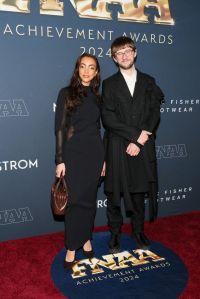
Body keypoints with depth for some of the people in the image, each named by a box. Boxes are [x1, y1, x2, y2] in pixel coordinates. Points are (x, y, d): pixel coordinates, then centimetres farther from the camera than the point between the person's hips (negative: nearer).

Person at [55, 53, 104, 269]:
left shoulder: (97, 96, 10)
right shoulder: (66, 93, -2)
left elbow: (99, 127, 13)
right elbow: (60, 128, -5)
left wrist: (103, 158, 11)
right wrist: (60, 160, -10)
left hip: (94, 153, 4)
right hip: (73, 153, -3)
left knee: (89, 198, 11)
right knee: (74, 200, -1)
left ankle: (85, 239, 28)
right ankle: (71, 248, 12)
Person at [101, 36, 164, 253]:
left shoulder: (148, 82, 11)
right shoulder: (109, 84, 5)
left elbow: (154, 114, 2)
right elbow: (108, 118, -6)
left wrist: (138, 142, -10)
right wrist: (136, 134, -13)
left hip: (142, 149, 2)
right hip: (117, 149, -1)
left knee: (139, 192, 11)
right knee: (115, 194, 5)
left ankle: (138, 232, 28)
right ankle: (115, 235, 21)